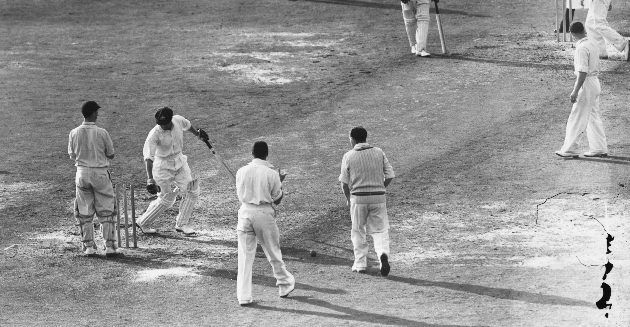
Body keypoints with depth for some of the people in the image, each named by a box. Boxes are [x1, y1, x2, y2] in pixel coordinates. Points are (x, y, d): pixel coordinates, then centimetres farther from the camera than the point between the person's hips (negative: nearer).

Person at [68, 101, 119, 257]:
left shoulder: (74, 133, -4)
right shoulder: (102, 133, -11)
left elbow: (72, 156, 7)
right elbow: (111, 155, -1)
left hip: (82, 173, 2)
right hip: (100, 172, -2)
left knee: (84, 213, 10)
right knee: (106, 211, 6)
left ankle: (89, 247, 9)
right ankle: (109, 246, 3)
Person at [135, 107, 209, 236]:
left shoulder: (178, 120, -13)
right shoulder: (154, 134, -28)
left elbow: (187, 125, 13)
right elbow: (148, 157, -34)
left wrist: (197, 134, 33)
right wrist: (150, 179, -45)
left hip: (180, 161, 5)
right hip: (163, 166, -5)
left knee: (192, 191, -3)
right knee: (167, 200, 2)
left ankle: (182, 224, 10)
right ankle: (143, 222, 19)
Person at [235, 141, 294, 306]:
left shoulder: (241, 172, 1)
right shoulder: (271, 173, -7)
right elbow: (277, 200, 1)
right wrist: (280, 182, 17)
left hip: (245, 212, 2)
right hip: (264, 213, -2)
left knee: (245, 255, 4)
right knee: (273, 252, 16)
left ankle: (244, 296, 0)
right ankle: (284, 285, 32)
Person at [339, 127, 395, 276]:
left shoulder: (348, 156, -1)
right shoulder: (379, 152, 4)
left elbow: (344, 181, -1)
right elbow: (390, 175, 2)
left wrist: (347, 198, 15)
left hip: (358, 197, -1)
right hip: (378, 196, 1)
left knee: (358, 231, 13)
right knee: (380, 230, 5)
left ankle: (360, 264, 14)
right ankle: (383, 253, -22)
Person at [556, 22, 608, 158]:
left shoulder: (582, 48, -20)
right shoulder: (593, 43, 8)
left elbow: (583, 72, -24)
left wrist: (576, 91, -23)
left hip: (586, 84, -9)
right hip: (595, 82, 9)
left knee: (577, 119, -3)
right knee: (594, 117, 15)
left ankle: (570, 149, 0)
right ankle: (599, 149, 17)